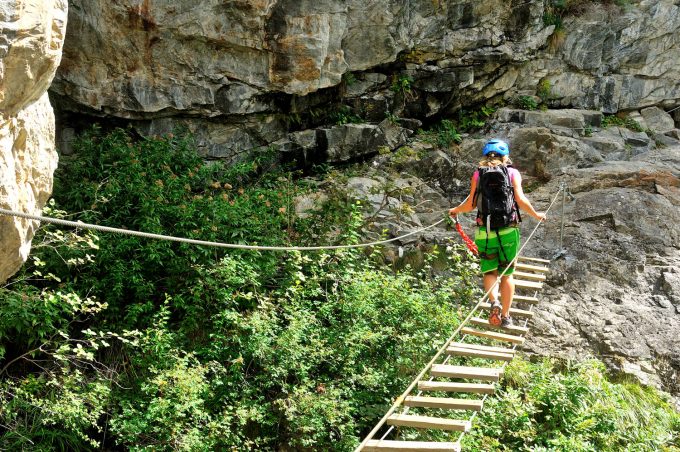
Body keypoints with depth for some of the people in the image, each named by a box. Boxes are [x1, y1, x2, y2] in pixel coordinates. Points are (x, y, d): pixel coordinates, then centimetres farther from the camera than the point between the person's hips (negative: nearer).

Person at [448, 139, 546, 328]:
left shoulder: (478, 174, 4)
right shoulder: (512, 172, 3)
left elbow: (471, 203, -1)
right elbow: (520, 200, -7)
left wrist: (455, 210, 19)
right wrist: (536, 215, 10)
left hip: (484, 231, 0)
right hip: (508, 231, 0)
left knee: (489, 271, 14)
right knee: (507, 274, 12)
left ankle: (494, 302, -11)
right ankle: (505, 316, 14)